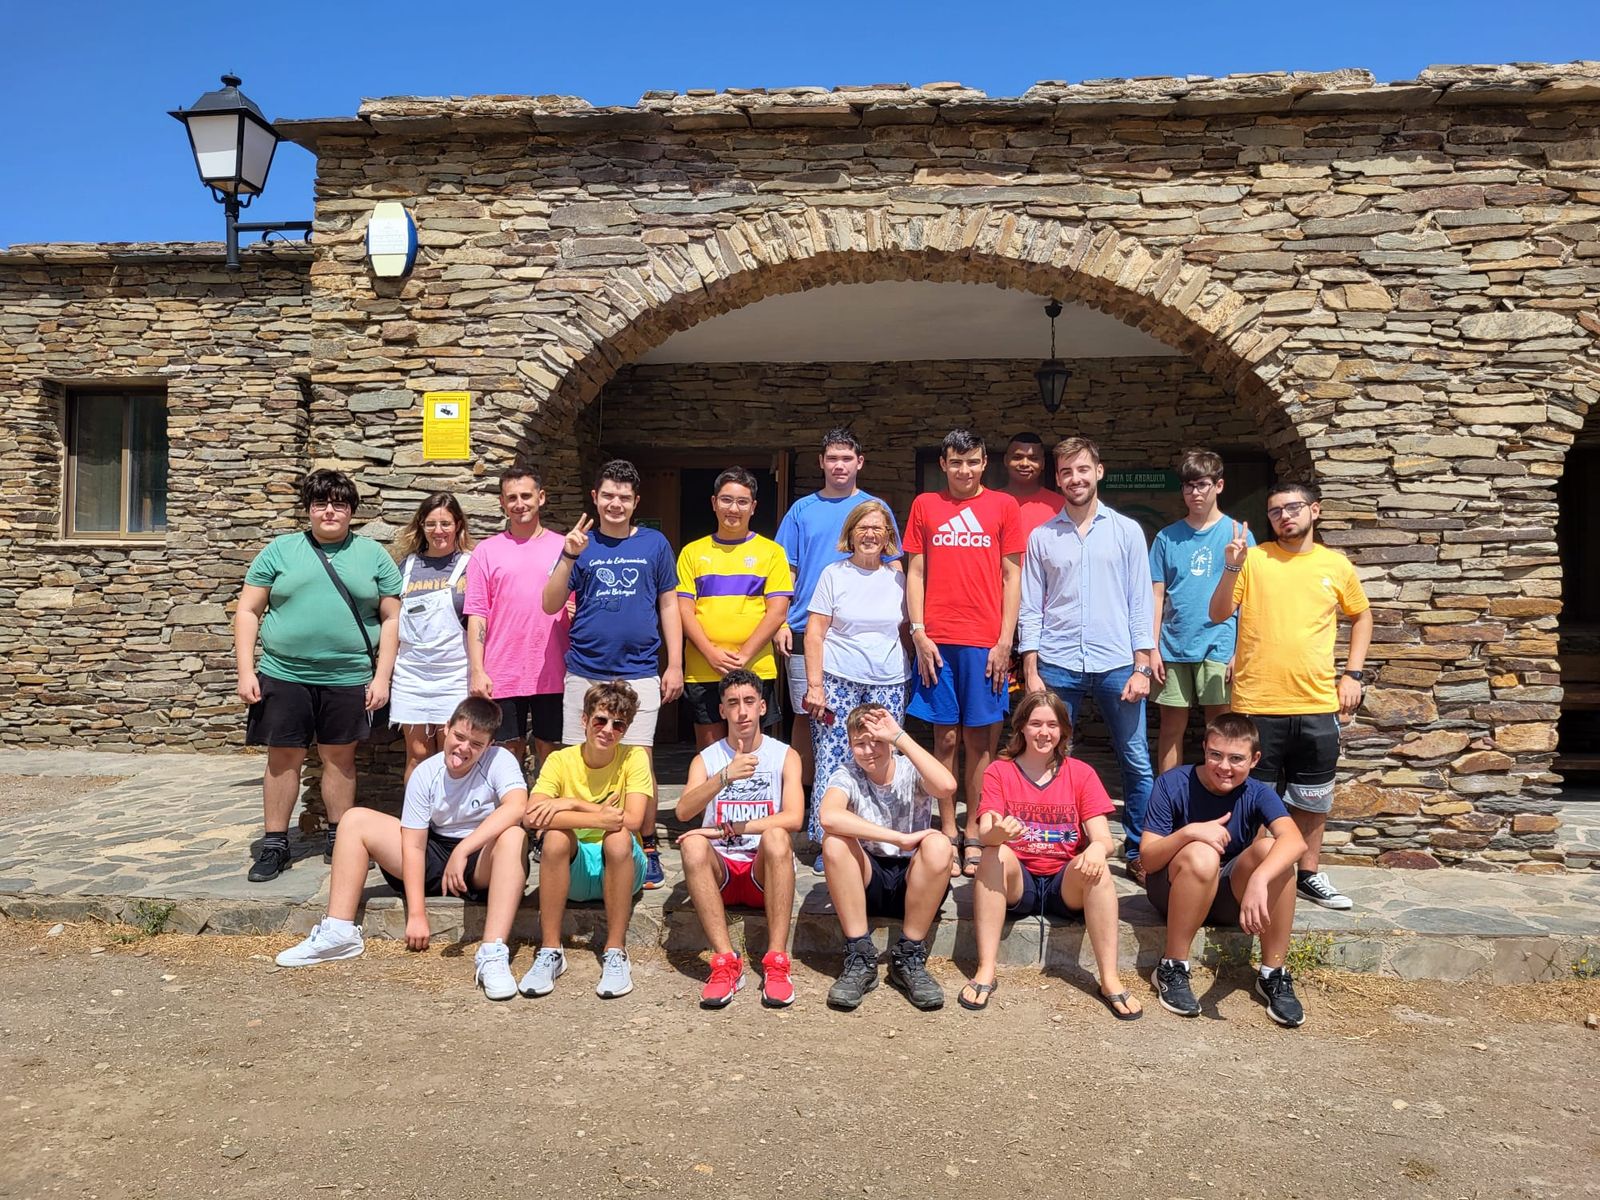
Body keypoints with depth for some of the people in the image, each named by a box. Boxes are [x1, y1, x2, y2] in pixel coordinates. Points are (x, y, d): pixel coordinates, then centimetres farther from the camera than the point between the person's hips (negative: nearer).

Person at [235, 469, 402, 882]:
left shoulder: (373, 555, 5)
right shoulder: (280, 550, 6)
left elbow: (391, 618, 4)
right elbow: (248, 612, 5)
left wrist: (382, 676, -3)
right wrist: (246, 670, -3)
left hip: (349, 679, 0)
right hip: (284, 677, 0)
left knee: (339, 757, 10)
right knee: (283, 758, 6)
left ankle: (339, 839, 23)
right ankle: (274, 844, 17)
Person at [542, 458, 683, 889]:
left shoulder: (654, 543, 7)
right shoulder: (582, 544, 7)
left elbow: (668, 605, 10)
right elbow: (550, 605, 0)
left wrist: (675, 665, 3)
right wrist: (568, 558, -14)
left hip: (639, 673, -1)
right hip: (584, 672, 1)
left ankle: (647, 849, 10)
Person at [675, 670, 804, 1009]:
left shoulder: (785, 756, 4)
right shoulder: (706, 759, 7)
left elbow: (794, 818, -14)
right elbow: (683, 811, -13)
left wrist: (726, 830, -20)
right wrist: (726, 776, -30)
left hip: (765, 872, -1)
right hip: (721, 872, 1)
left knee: (776, 837, -33)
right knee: (693, 844, -30)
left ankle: (776, 961, -30)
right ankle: (726, 962, -29)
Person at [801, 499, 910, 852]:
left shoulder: (897, 579, 12)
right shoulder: (833, 574, 4)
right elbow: (814, 633, -1)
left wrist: (909, 678, 10)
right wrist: (815, 685, -8)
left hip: (888, 684, 3)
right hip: (839, 680, -2)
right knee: (833, 760, -5)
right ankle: (827, 842, 4)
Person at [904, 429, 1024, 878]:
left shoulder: (1003, 506, 7)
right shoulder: (925, 505, 10)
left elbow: (1012, 576, 5)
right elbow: (915, 573, 8)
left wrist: (1005, 641, -3)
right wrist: (919, 634, -2)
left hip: (985, 642, -1)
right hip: (937, 640, 1)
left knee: (979, 738, 3)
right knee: (945, 737, 5)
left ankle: (974, 836, 12)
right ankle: (946, 834, 12)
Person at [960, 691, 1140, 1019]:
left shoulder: (1081, 773, 3)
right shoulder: (999, 771, 1)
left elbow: (1103, 839, -6)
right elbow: (984, 835, -13)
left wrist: (1097, 848, -31)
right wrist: (998, 832, -38)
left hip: (1067, 883, 1)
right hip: (1015, 882, 0)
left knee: (1095, 866, -30)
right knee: (996, 854, -31)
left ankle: (1110, 979, -26)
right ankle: (985, 971, -30)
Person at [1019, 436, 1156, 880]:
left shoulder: (1127, 531, 7)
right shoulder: (1042, 537, 9)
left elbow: (1140, 605, 5)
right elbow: (1031, 610, 7)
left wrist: (1141, 668, -3)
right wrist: (1031, 672, 0)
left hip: (1116, 664, 0)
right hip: (1057, 666, 1)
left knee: (1137, 763, 3)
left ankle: (1138, 850, 17)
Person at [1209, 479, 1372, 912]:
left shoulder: (1336, 565, 5)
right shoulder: (1253, 559, -2)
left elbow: (1361, 617, 18)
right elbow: (1219, 614, -7)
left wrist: (1353, 673, 8)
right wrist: (1232, 567, -21)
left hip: (1317, 703, 3)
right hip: (1257, 703, -2)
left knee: (1314, 796, 14)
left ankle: (1309, 874, 30)